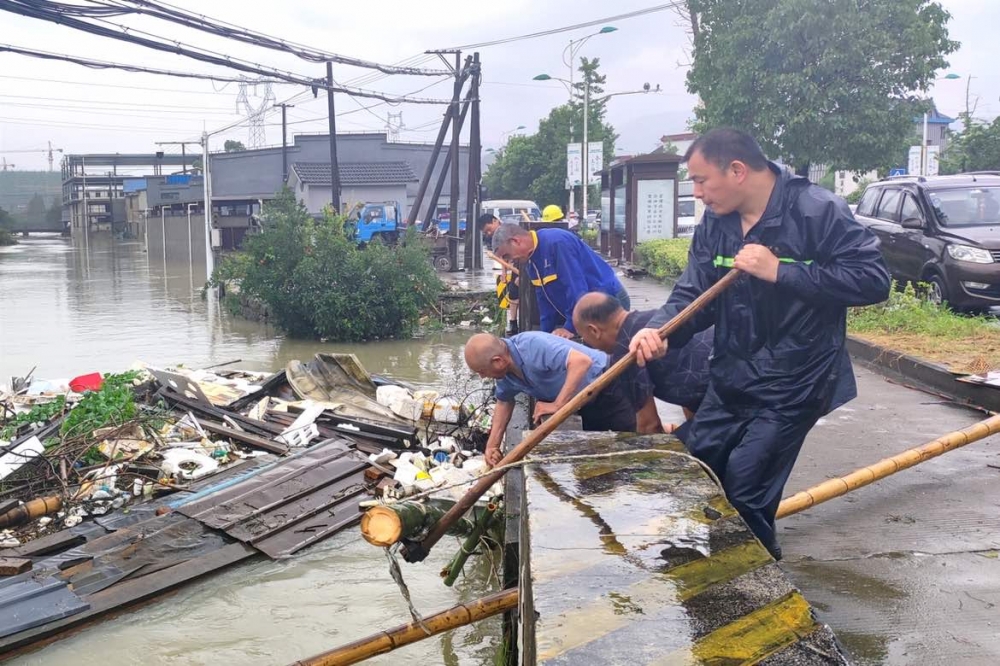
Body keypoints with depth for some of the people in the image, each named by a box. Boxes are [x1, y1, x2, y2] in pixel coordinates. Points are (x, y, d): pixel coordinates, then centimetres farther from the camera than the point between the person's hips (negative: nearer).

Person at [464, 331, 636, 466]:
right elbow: (504, 401, 15)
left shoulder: (532, 346, -34)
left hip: (608, 388, -9)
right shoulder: (504, 373, -5)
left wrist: (557, 405, -37)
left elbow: (582, 361, -42)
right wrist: (492, 444, 8)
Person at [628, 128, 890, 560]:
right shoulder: (714, 225, 3)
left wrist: (779, 271, -25)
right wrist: (657, 330, -22)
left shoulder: (818, 210, -17)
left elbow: (873, 280, -21)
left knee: (744, 496, -6)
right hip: (730, 379, 7)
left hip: (792, 384, -7)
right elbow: (693, 295, 0)